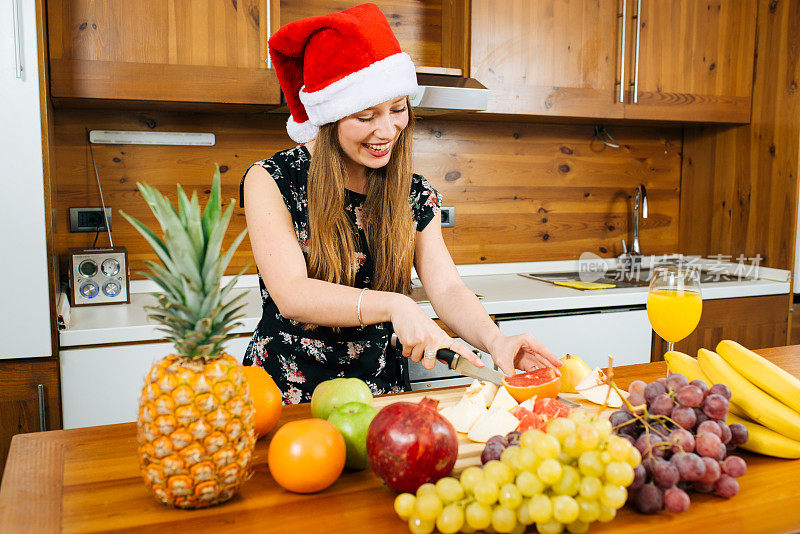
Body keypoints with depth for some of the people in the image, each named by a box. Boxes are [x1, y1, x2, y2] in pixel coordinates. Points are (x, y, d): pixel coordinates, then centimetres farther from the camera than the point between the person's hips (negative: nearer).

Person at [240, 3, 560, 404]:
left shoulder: (417, 197, 2)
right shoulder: (271, 182, -11)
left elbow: (447, 288, -6)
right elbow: (290, 294, -21)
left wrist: (494, 340, -26)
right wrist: (394, 305, -35)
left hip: (381, 393, 3)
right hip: (286, 394, -2)